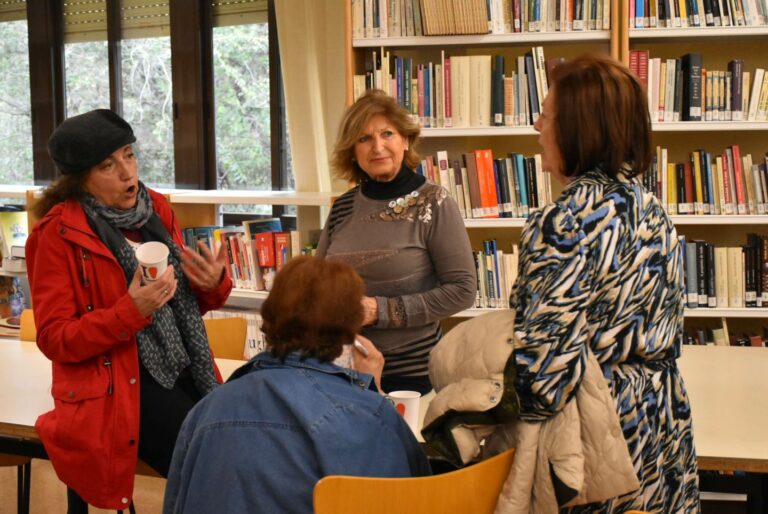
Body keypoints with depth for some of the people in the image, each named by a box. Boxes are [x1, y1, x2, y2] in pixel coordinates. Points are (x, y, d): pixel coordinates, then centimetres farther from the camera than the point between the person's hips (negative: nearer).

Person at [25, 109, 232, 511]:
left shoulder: (156, 209, 9)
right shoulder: (58, 235, -7)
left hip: (184, 370, 6)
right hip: (115, 385, -5)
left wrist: (213, 284, -4)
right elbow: (54, 339, -9)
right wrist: (131, 310, -22)